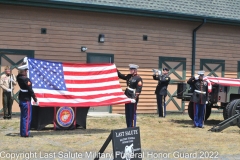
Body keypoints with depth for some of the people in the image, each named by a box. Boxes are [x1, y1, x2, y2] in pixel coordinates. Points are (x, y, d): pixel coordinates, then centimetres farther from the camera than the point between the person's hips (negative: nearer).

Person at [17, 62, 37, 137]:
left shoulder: (19, 77, 3)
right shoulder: (26, 79, -20)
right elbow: (30, 90, -18)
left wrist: (24, 65, 19)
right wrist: (35, 98, -8)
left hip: (21, 99, 9)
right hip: (26, 100, -9)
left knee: (23, 116, 16)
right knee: (27, 117, -3)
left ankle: (22, 132, 21)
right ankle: (25, 133, -2)